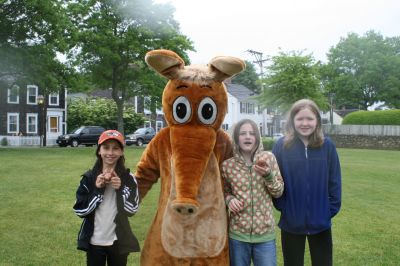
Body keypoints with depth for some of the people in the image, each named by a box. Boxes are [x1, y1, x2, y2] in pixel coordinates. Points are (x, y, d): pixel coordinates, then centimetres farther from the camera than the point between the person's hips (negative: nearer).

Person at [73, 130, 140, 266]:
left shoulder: (128, 178, -5)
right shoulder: (89, 178, -4)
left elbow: (132, 209, -7)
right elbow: (80, 210, -8)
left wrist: (121, 189, -20)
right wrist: (97, 190, -18)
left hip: (118, 242, 0)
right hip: (94, 242, 0)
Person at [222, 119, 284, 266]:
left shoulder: (268, 158, -3)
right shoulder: (227, 164, -5)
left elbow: (278, 192, 0)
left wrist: (268, 175, -17)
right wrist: (229, 199, -12)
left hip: (265, 233, 0)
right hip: (237, 233, 0)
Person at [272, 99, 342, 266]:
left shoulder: (327, 146, -4)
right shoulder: (281, 146, -8)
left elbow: (334, 181, 0)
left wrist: (331, 210, -3)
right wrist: (282, 207, -8)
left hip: (321, 223, 1)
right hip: (291, 223, -1)